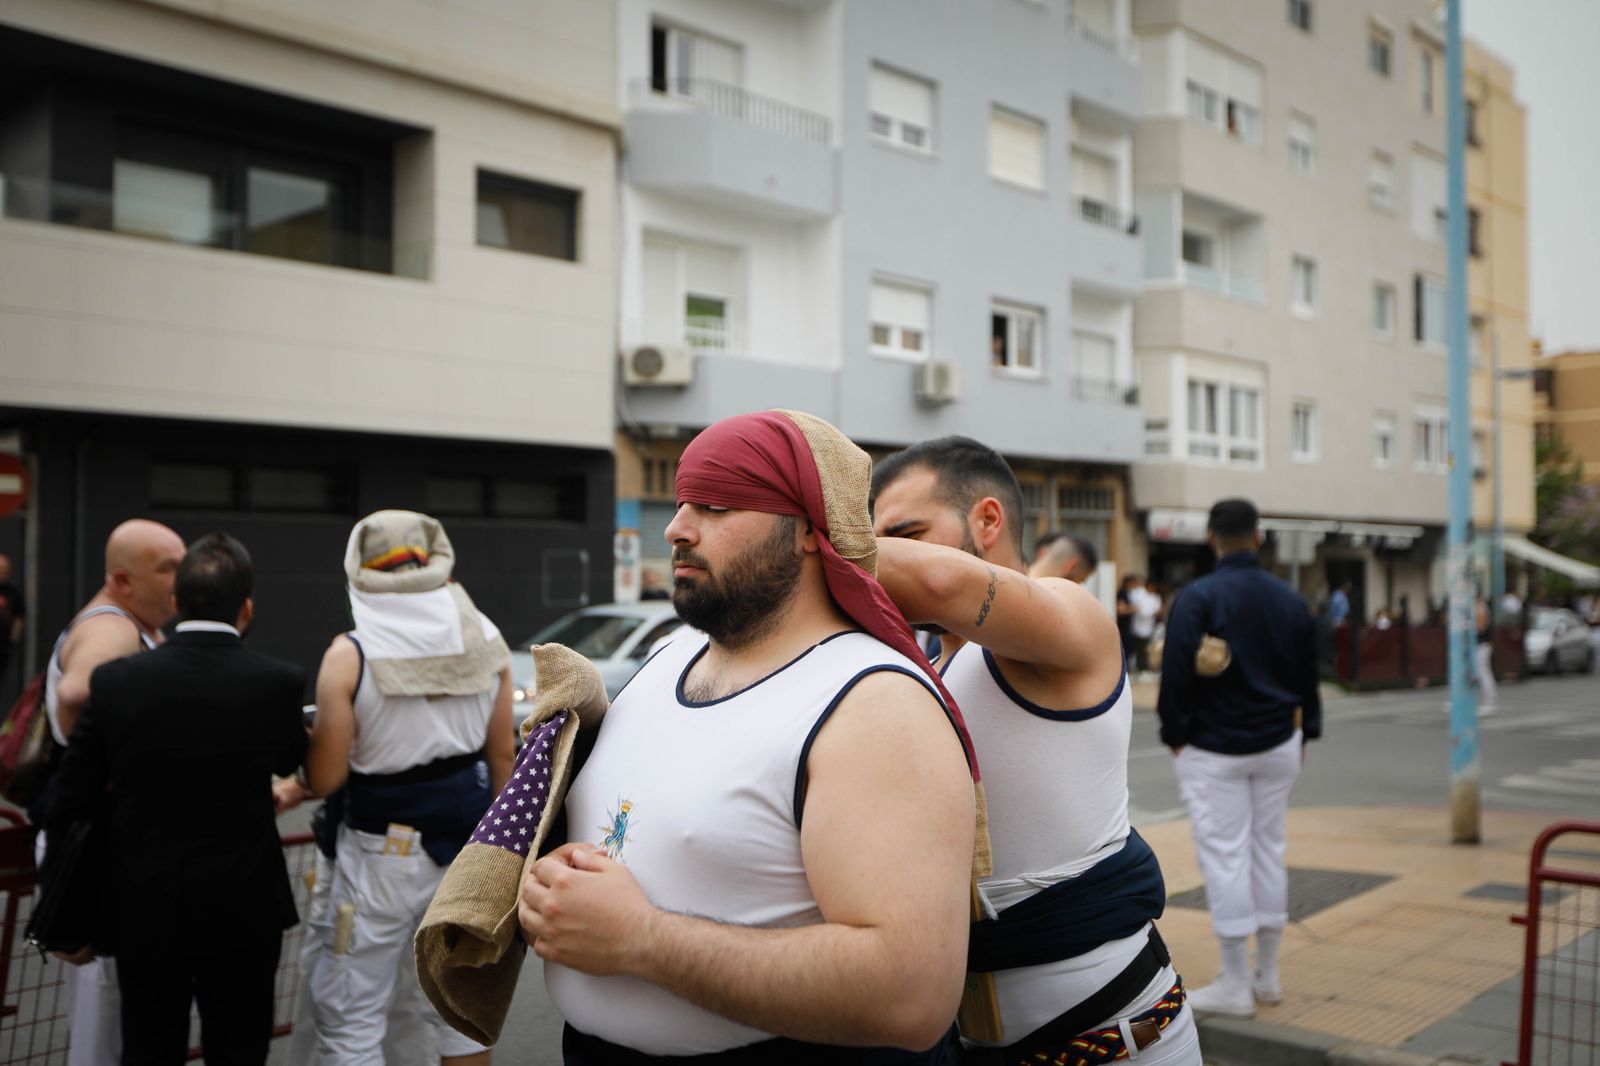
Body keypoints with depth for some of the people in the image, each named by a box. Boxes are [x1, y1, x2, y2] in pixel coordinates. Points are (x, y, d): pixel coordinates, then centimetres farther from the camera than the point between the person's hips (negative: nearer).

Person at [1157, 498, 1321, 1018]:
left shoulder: (1197, 598, -13)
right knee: (1268, 849, 14)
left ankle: (1235, 985, 4)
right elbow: (1307, 675, 12)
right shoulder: (1290, 599, 5)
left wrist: (1174, 735, -2)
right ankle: (1267, 975, 22)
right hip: (1277, 743, 6)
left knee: (1225, 856, -1)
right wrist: (1304, 734, 22)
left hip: (1213, 747, -5)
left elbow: (1177, 674, -14)